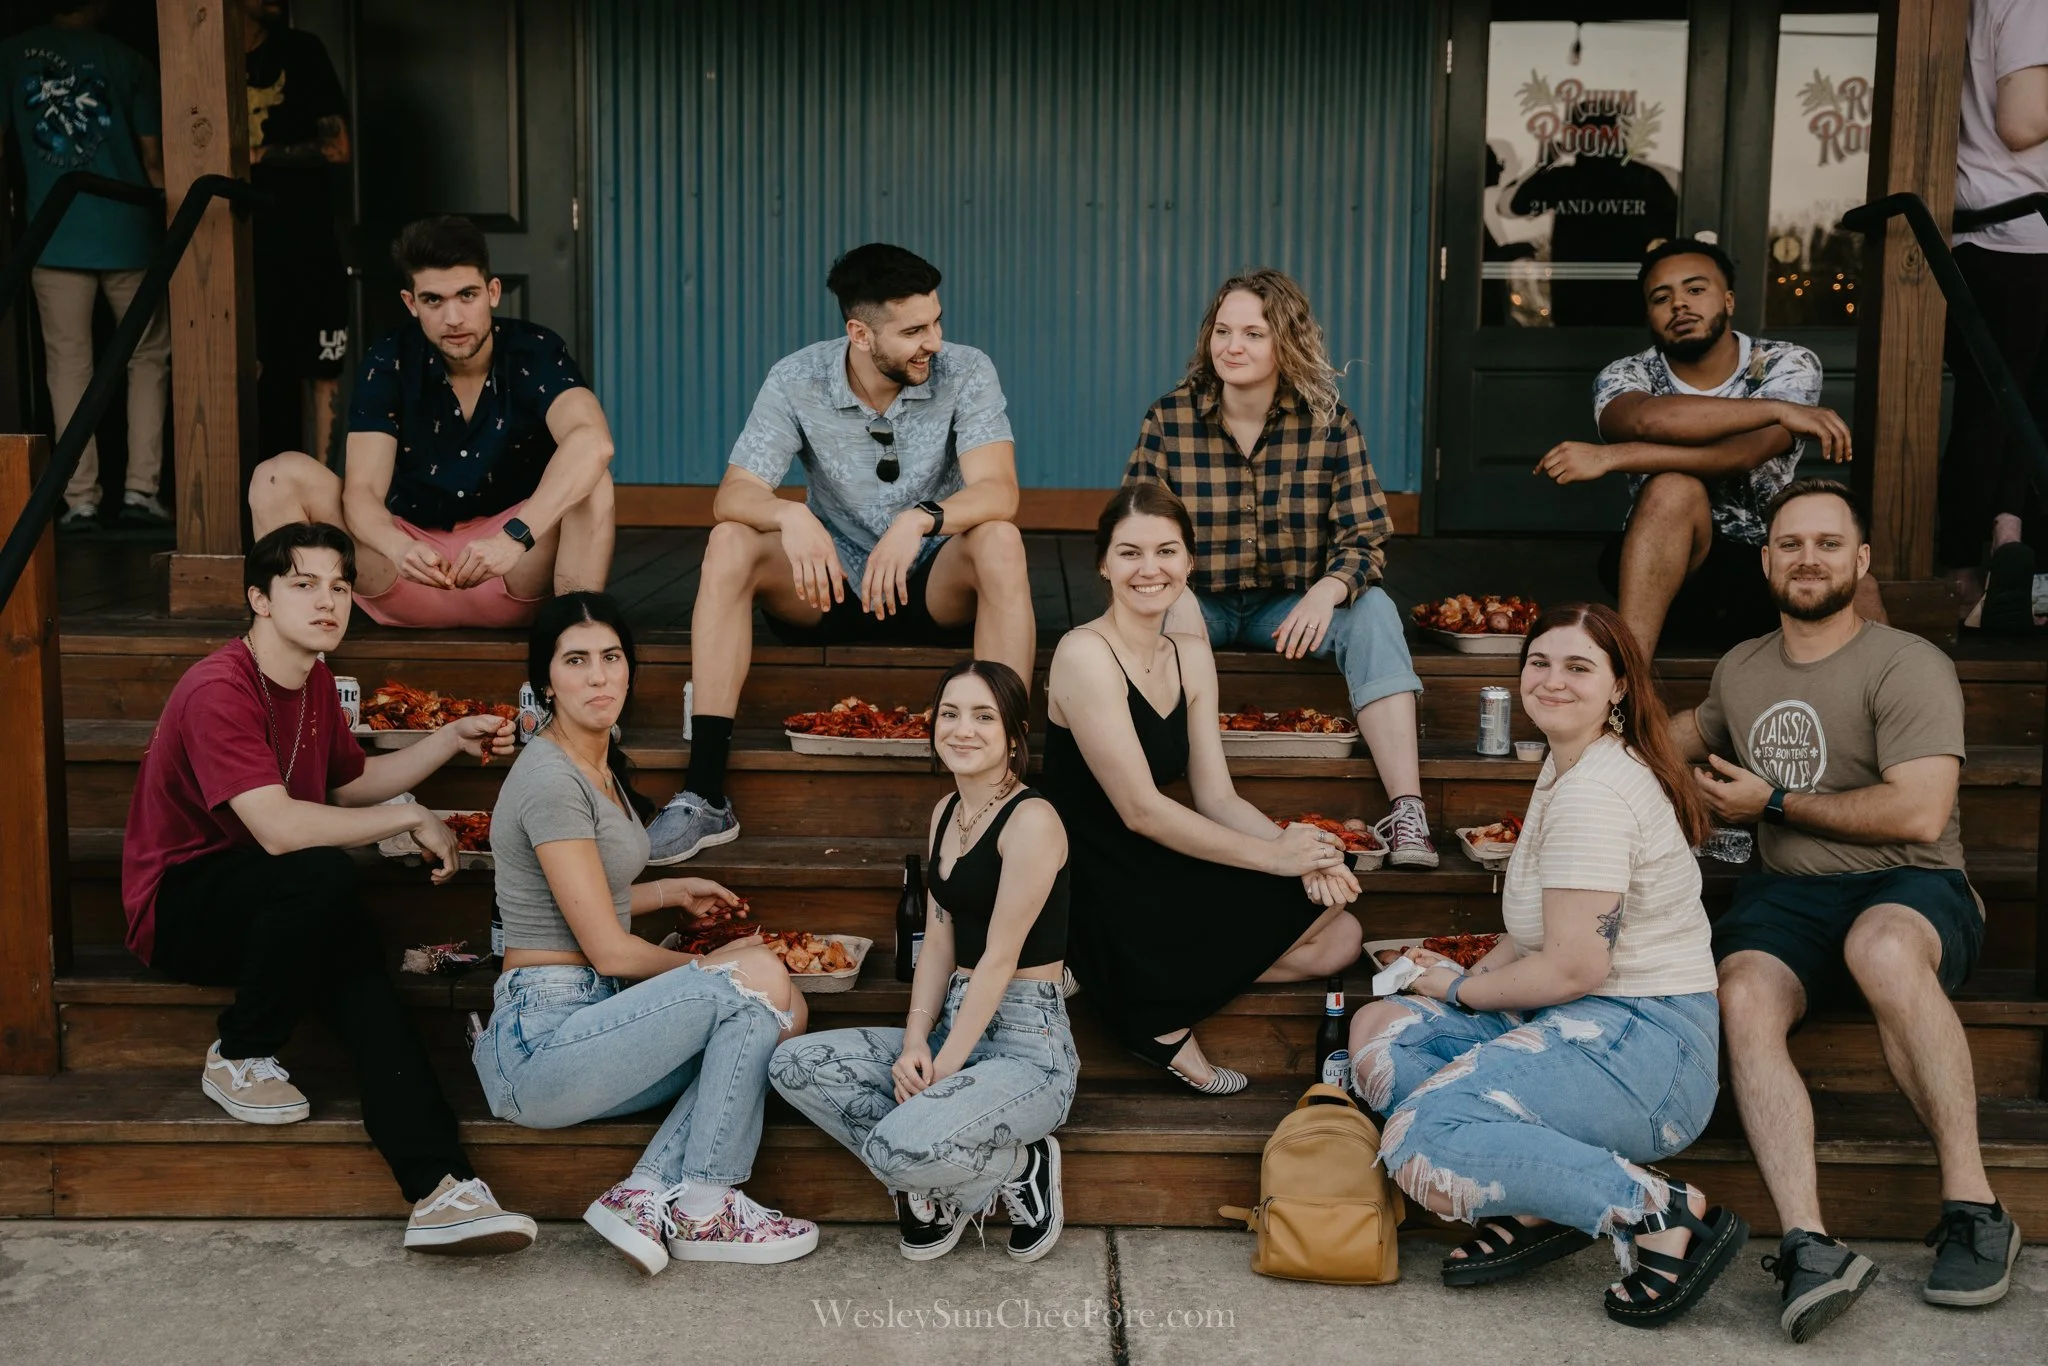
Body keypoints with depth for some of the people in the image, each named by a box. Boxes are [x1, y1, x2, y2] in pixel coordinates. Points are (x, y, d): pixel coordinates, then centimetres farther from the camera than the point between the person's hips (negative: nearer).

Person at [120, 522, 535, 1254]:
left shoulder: (314, 682, 8)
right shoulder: (219, 690, -22)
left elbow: (351, 783, 23)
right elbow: (279, 828, -33)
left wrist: (452, 740, 12)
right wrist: (413, 818, -23)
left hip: (265, 905, 7)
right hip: (179, 904, -7)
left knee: (359, 977, -24)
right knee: (324, 876, -36)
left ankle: (440, 1190, -35)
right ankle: (241, 1057, -11)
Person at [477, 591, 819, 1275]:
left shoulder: (600, 767, 15)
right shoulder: (550, 778, -15)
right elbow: (608, 950, -15)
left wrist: (672, 891, 25)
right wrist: (708, 966, 1)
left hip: (580, 1020, 9)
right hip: (543, 1036, -9)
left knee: (783, 1011, -4)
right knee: (758, 980, -17)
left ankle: (644, 1195, -9)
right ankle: (702, 1210, -7)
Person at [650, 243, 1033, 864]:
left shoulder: (966, 372, -11)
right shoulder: (797, 381, -8)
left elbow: (998, 491, -23)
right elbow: (733, 494, -16)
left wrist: (920, 520, -43)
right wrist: (791, 516, -39)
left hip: (933, 583, -1)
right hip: (829, 582, 1)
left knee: (998, 542, -32)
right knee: (729, 544, -25)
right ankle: (704, 794, -27)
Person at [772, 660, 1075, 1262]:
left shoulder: (1032, 819, -14)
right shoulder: (946, 812, 12)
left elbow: (1000, 957, -16)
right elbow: (939, 942, 9)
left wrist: (943, 1070, -15)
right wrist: (914, 1047, -5)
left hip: (1028, 1045, -8)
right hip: (955, 1028, 8)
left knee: (899, 1149, -31)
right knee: (794, 1064, -8)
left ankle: (1016, 1167, 0)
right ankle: (938, 1179, -3)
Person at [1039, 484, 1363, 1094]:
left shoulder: (1191, 655, 8)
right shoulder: (1085, 655, -17)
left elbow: (1217, 797, 5)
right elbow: (1140, 810, -20)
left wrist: (1291, 840, -15)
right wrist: (1274, 855, -19)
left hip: (1163, 880, 8)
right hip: (1108, 908, -8)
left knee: (1341, 939, 1)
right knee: (1313, 904, -12)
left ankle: (1162, 1004, -2)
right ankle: (1162, 1015, -4)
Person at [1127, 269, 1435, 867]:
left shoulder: (1329, 423, -6)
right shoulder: (1168, 420, -7)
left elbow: (1365, 538, -8)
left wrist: (1328, 590, -31)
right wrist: (1175, 596, -29)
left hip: (1290, 604, 0)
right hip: (1197, 601, 0)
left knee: (1374, 611, -28)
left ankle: (1407, 813, -35)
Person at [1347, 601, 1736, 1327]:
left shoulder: (1593, 793, -16)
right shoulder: (1567, 764, 17)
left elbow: (1573, 968, -20)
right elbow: (1540, 931, 23)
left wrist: (1463, 990, -3)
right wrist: (1470, 975, 5)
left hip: (1643, 1042, -11)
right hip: (1584, 1024, 11)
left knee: (1424, 1143, -25)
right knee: (1377, 1030, 4)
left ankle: (1663, 1211, -17)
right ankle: (1538, 1203, -6)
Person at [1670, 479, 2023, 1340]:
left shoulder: (1907, 666, -5)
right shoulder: (1740, 669, 17)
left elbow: (1918, 814, -17)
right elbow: (1699, 728, 42)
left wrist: (1774, 801, -8)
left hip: (1911, 889, -5)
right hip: (1788, 897, 5)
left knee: (1881, 947, -41)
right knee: (1743, 997, -30)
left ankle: (1973, 1204, -29)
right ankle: (1810, 1245, -40)